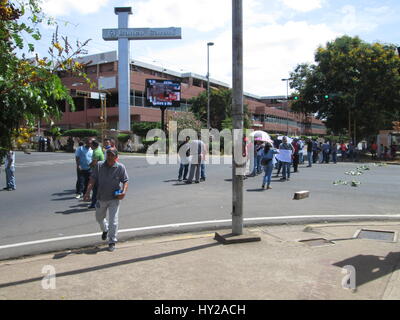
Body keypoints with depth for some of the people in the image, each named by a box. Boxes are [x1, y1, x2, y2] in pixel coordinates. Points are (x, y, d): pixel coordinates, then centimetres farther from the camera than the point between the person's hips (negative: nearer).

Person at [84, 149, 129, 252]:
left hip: (114, 198, -3)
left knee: (113, 221, -5)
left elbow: (125, 181, -3)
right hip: (101, 198, 3)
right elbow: (92, 179, -4)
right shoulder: (99, 165, -3)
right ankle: (105, 230, 54)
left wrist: (124, 191, -21)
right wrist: (88, 192, -14)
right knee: (99, 217, 23)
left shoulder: (120, 167, -7)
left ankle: (112, 242, 9)